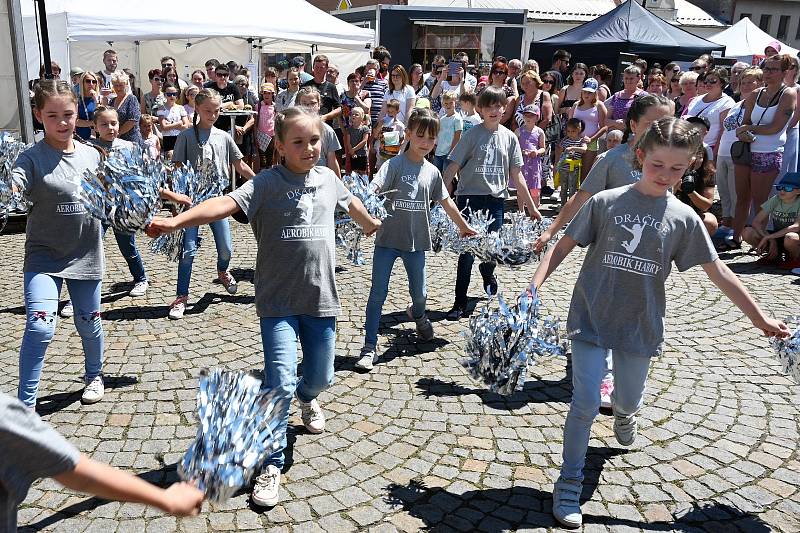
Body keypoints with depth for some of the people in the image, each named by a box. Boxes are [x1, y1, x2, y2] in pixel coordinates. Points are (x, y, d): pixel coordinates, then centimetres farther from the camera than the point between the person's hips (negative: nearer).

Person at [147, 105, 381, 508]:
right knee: (279, 384, -10)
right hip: (279, 301, -4)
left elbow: (351, 203, 26)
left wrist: (372, 226, 44)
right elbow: (226, 203, -27)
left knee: (320, 377, 17)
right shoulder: (265, 184, -11)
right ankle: (271, 465, 7)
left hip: (322, 298, 5)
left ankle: (306, 397, 55)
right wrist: (177, 220, -42)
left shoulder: (329, 179, 5)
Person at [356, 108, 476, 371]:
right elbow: (373, 190, -22)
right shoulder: (394, 165, -8)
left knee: (419, 292, 15)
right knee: (378, 294, -2)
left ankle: (417, 313, 50)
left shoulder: (432, 171, 6)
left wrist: (463, 226, 27)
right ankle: (370, 347, 7)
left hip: (416, 241, 4)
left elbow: (446, 202, 18)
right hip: (388, 239, -4)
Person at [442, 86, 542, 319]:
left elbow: (516, 175, 11)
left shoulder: (509, 137, 7)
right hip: (470, 198, -3)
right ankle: (460, 303, 7)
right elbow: (452, 168, -5)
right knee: (467, 251, -3)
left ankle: (488, 276, 45)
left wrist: (531, 206, 10)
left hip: (496, 200, 3)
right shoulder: (472, 135, -3)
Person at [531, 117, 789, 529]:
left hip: (640, 326, 3)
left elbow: (719, 273, 3)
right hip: (591, 319, -2)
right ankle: (569, 483, 12)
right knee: (585, 403, -5)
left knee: (630, 399, 19)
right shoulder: (605, 202, -7)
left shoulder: (683, 218, -2)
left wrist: (761, 319, 5)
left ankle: (623, 413, 58)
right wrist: (535, 286, -14)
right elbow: (565, 245, -3)